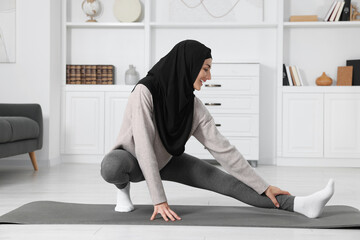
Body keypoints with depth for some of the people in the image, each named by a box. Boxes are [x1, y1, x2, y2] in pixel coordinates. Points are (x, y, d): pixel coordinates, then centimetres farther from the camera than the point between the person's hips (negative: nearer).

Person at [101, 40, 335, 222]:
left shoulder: (194, 106, -16)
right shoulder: (145, 92, -32)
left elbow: (223, 148, -14)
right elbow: (144, 148, -36)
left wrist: (263, 187, -16)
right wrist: (159, 200, -37)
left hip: (166, 160, 4)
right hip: (132, 158, -4)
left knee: (225, 181, -14)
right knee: (111, 166, -42)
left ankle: (299, 205, -22)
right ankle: (123, 187, -5)